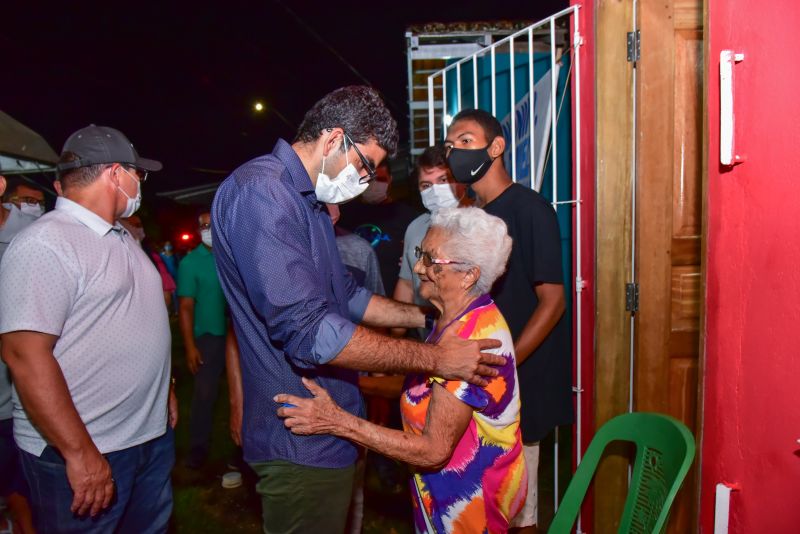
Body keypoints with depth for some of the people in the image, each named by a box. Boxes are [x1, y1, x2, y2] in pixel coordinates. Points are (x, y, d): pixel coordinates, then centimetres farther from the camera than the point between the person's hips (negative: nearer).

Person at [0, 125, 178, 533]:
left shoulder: (121, 239, 13)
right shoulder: (45, 244, -17)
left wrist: (164, 391, 19)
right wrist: (80, 453, -22)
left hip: (153, 436, 9)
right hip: (84, 454, -8)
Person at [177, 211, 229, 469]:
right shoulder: (190, 262, -3)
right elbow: (186, 307, -6)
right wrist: (190, 346, -11)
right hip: (209, 336, -3)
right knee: (204, 393, 1)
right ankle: (198, 448, 15)